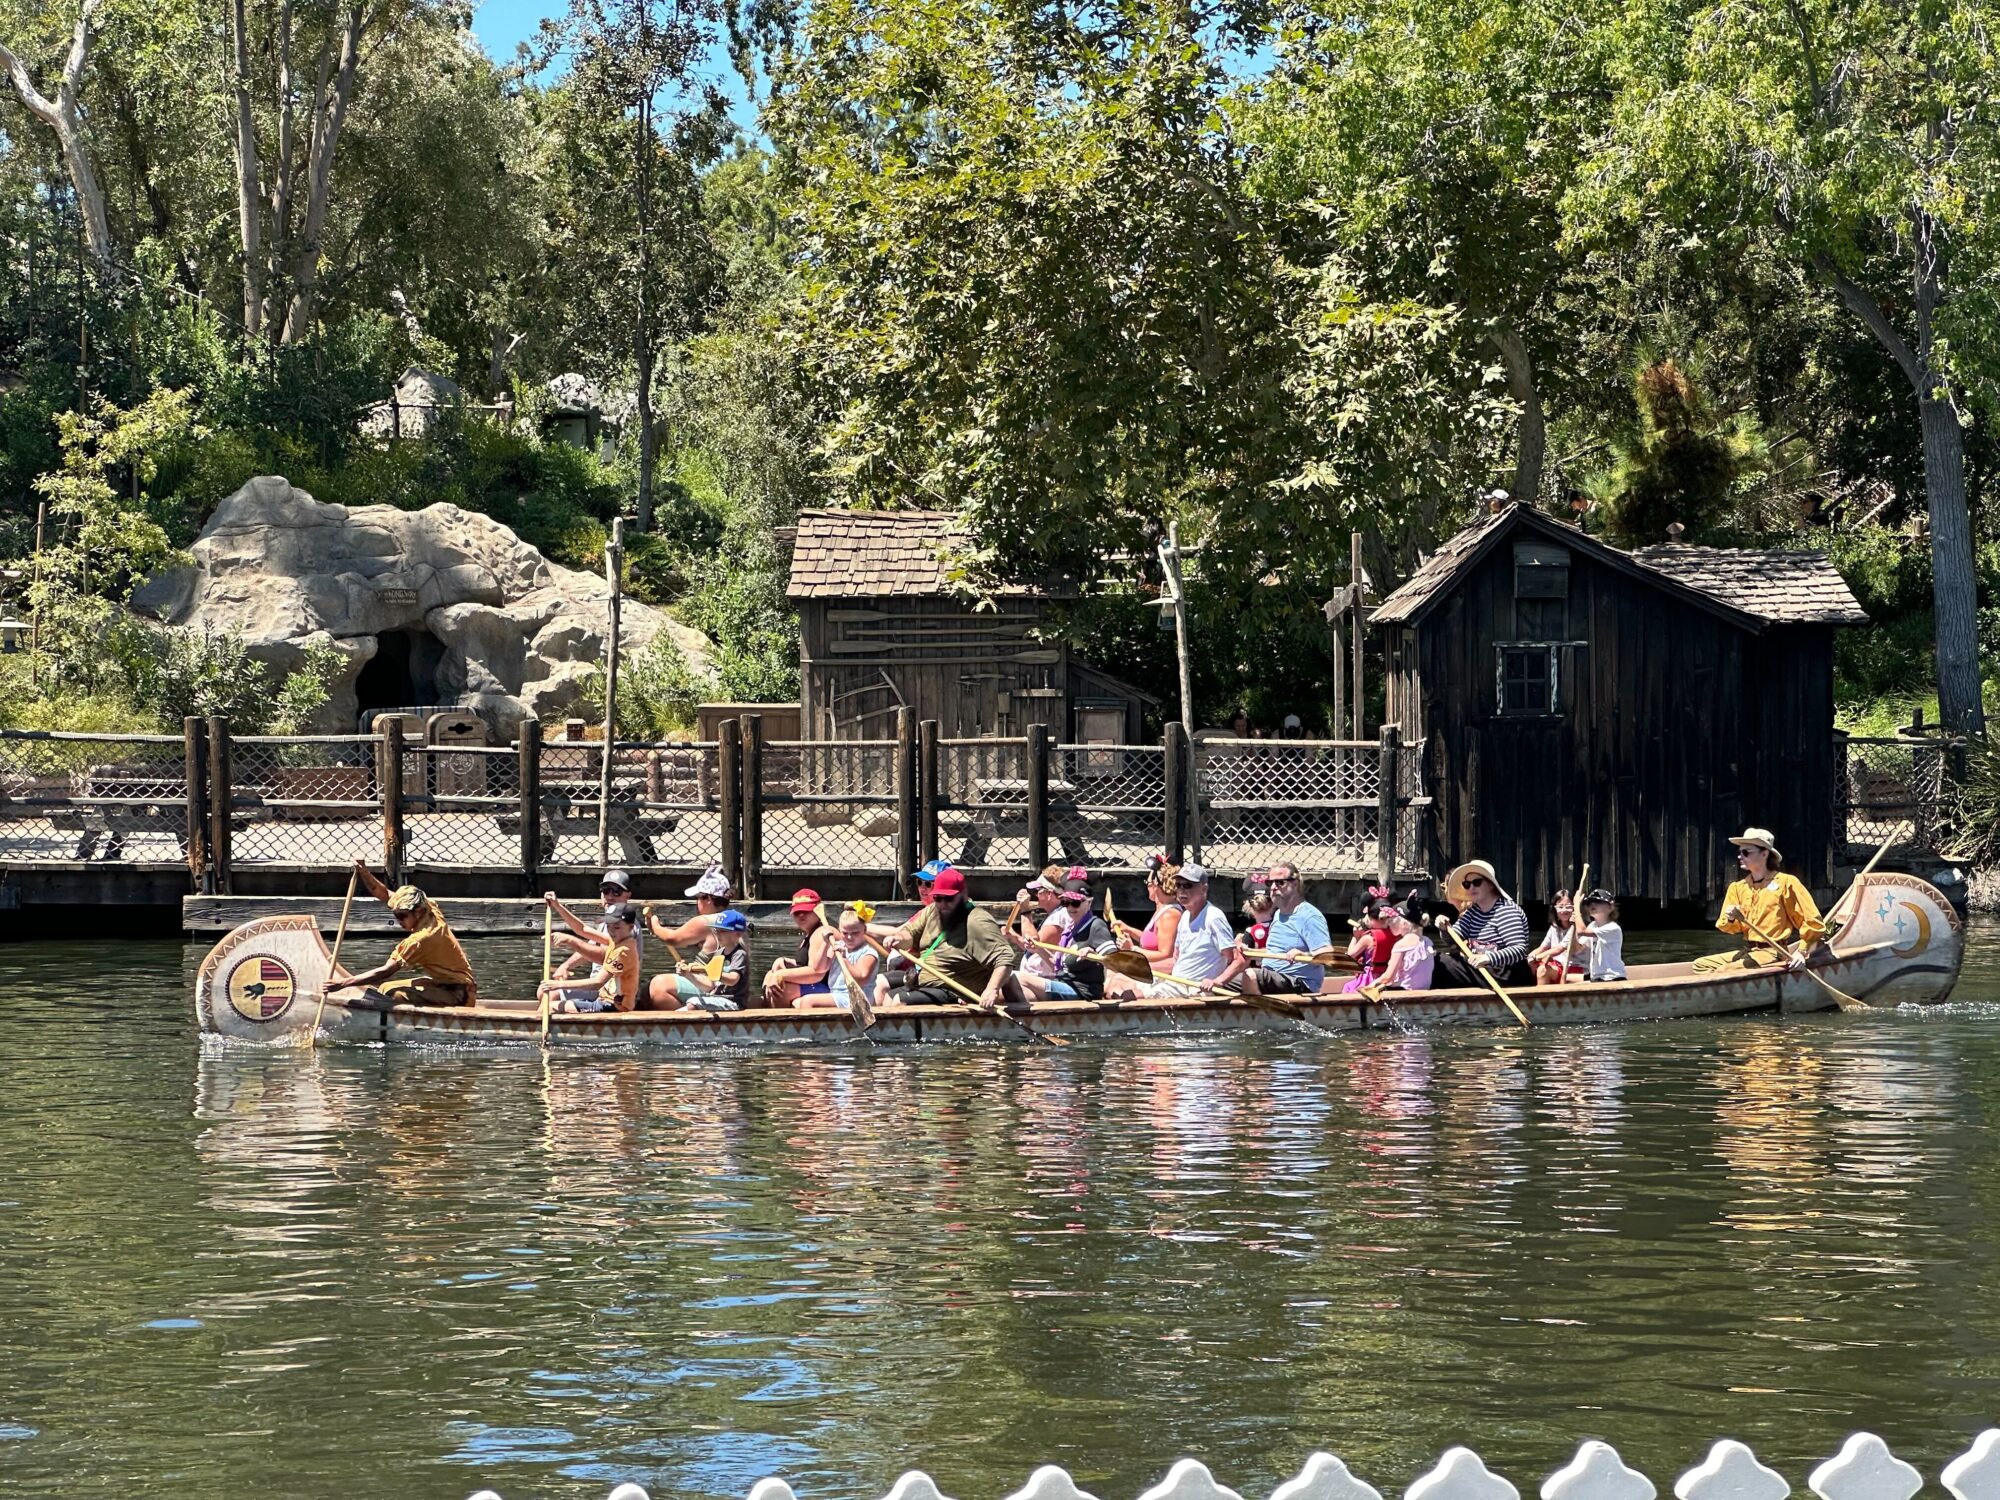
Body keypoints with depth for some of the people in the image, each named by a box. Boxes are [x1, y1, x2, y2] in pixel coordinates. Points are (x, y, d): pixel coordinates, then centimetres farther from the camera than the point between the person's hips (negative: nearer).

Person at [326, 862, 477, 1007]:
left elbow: (386, 972, -24)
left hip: (457, 995, -10)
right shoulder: (430, 910, -1)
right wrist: (364, 873, -11)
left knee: (389, 991, -26)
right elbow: (385, 895, 4)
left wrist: (344, 983, -21)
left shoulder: (421, 939, -25)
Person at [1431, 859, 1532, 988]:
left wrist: (1489, 958, -40)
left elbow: (1520, 950, -25)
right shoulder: (1473, 911, 12)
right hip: (1483, 972, 9)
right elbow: (1453, 940, 8)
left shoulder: (1506, 911, -14)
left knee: (1444, 964, -17)